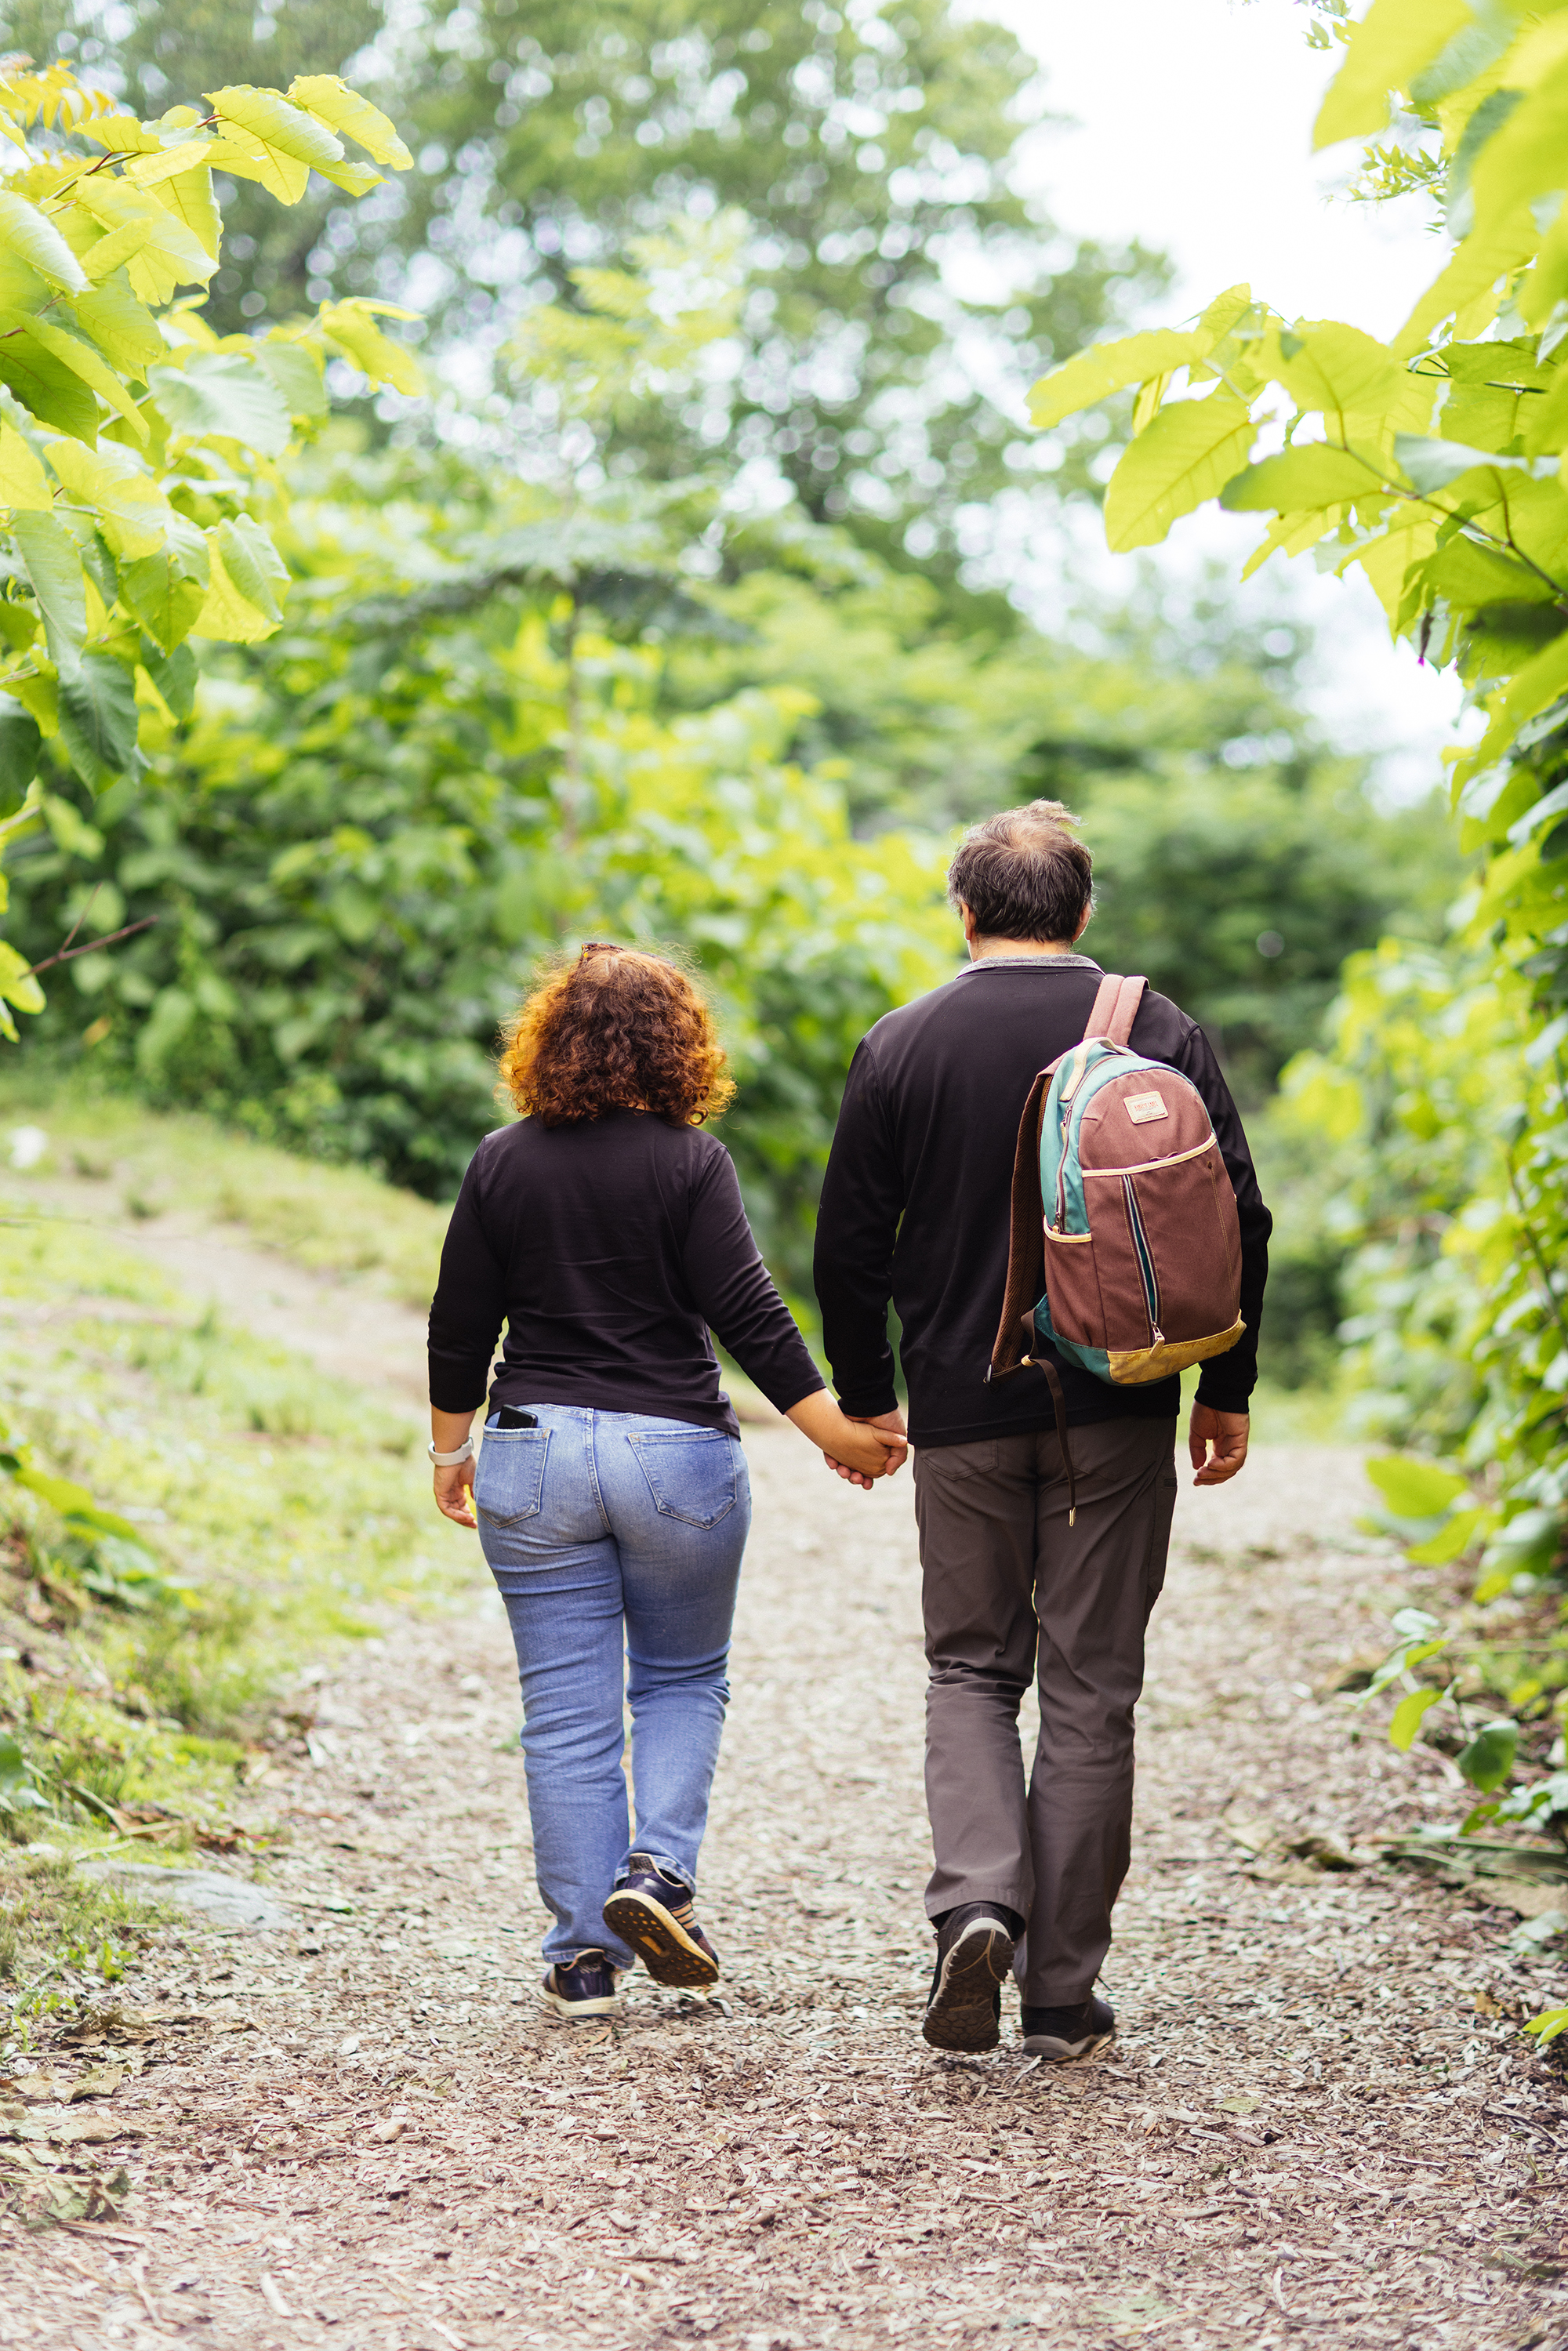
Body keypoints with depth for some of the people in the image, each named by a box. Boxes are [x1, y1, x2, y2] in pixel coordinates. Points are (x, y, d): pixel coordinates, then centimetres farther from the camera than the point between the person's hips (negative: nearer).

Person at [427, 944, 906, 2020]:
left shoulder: (502, 1163, 2)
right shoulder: (691, 1162, -7)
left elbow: (459, 1328, 6)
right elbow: (750, 1315, -12)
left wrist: (450, 1452, 18)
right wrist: (839, 1434, -7)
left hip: (535, 1455, 2)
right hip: (677, 1453, -2)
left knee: (567, 1710, 6)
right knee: (684, 1680, 17)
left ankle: (585, 1955, 8)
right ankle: (660, 1870, -3)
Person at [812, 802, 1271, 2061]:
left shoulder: (901, 1046, 0)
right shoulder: (1162, 1034, 0)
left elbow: (851, 1245, 2)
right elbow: (1237, 1222, -1)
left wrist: (864, 1399, 14)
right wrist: (1226, 1388, 9)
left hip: (964, 1414, 0)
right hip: (1117, 1414, 0)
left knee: (972, 1667, 14)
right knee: (1090, 1689, 6)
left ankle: (977, 1899, -9)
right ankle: (1063, 1991, 9)